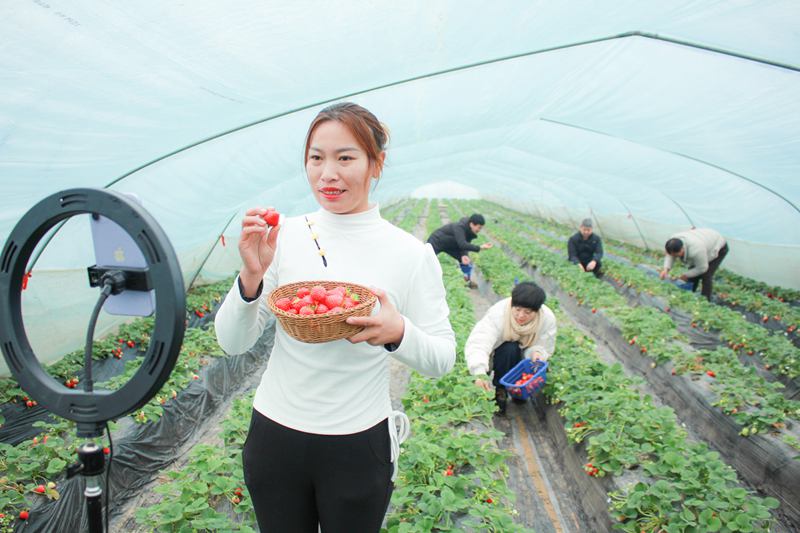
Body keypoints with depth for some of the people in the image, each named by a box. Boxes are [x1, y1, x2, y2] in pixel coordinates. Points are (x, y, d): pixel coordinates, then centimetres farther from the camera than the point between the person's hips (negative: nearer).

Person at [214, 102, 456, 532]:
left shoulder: (411, 254, -11)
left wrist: (399, 333, -26)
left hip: (358, 447, -1)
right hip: (273, 435, 2)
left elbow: (442, 360, -6)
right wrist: (251, 277, -22)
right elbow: (232, 343, -4)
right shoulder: (284, 235, -6)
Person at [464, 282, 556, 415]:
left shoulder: (548, 318, -21)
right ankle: (499, 390, -15)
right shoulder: (497, 313, -34)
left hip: (524, 356, 3)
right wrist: (480, 373, -62)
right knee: (510, 348, -34)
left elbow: (545, 348, -11)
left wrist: (536, 352, -37)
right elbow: (478, 343, -46)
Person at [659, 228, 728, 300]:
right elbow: (669, 256, -11)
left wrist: (686, 275, -18)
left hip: (718, 247, -7)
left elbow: (702, 268, -28)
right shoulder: (674, 242, -26)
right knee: (693, 274, 2)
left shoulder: (695, 250, -43)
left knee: (705, 276, -14)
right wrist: (666, 269, -26)